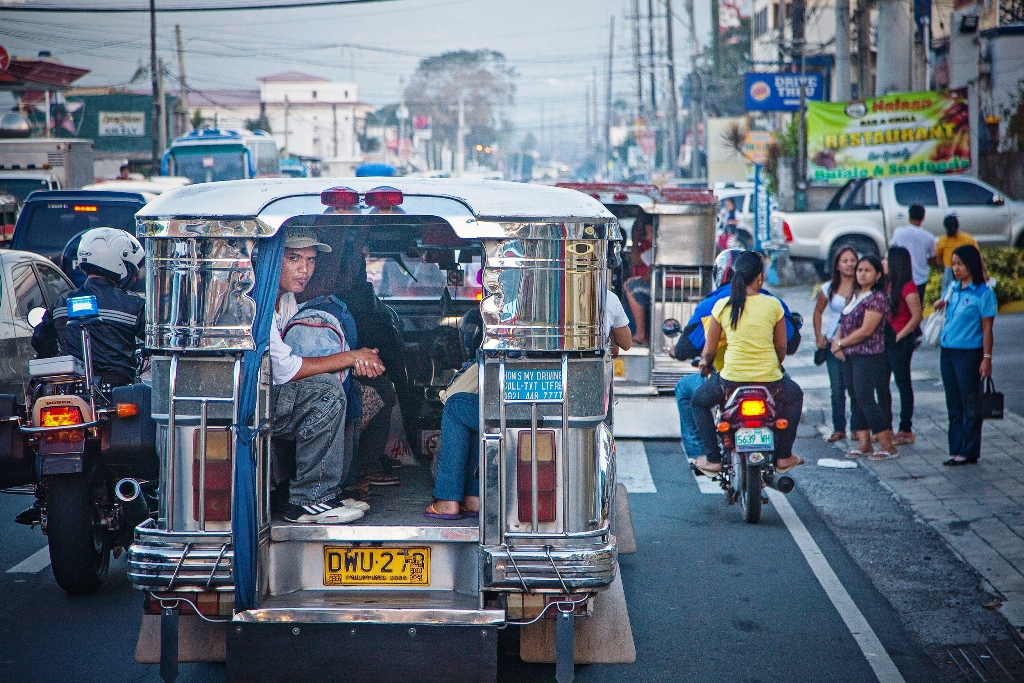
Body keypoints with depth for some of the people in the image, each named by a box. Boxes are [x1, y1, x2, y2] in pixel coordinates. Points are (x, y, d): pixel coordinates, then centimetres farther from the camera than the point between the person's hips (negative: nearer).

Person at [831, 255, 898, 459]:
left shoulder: (877, 298, -13)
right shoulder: (855, 295, 14)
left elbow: (866, 330, -18)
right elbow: (844, 322, 17)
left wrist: (840, 343, -11)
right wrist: (837, 342, -2)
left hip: (868, 355, -9)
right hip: (848, 355, 9)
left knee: (865, 398, -11)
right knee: (855, 398, 9)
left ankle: (887, 446, -6)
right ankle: (864, 444, 14)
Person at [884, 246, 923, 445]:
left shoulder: (907, 287, -14)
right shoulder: (890, 284, 11)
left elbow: (917, 315, -20)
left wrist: (899, 336, -18)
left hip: (900, 342, -9)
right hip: (886, 340, 9)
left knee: (903, 384, 0)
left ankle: (906, 430, 7)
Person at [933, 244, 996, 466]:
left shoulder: (983, 293, -9)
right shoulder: (953, 288, 10)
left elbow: (987, 328, -10)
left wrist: (987, 358, -14)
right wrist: (941, 305, 3)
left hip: (969, 354, -7)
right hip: (947, 352, 7)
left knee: (970, 406, 1)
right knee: (954, 405, 11)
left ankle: (969, 452, 7)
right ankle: (956, 450, 17)